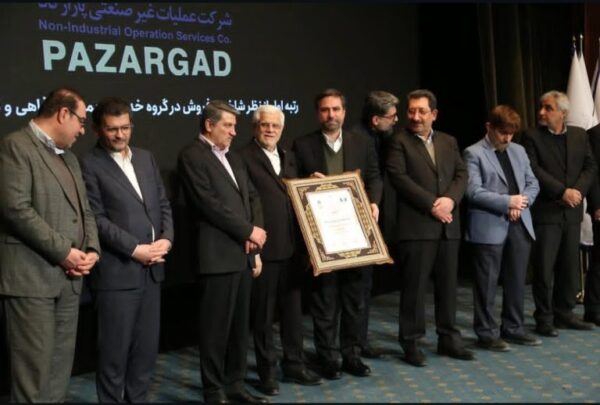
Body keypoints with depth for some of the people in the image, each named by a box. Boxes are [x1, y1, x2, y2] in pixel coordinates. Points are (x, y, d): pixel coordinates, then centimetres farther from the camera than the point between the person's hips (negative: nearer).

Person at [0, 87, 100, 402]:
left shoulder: (69, 157, 20)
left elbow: (84, 210, 20)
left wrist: (91, 249, 1)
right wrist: (63, 252, -16)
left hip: (69, 277, 8)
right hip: (31, 277, -8)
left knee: (61, 366, 11)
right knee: (34, 366, -4)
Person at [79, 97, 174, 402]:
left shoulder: (146, 159, 14)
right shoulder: (89, 165, -7)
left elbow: (163, 204, 14)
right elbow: (96, 218, -13)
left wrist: (166, 239, -3)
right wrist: (135, 249, -15)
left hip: (151, 268, 6)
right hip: (116, 272, -6)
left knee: (147, 347, 12)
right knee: (115, 350, 3)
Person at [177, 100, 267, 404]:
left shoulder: (233, 159, 19)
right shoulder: (191, 156, -7)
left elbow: (252, 197, 16)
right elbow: (209, 204, -16)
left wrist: (256, 232, -3)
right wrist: (248, 232, -12)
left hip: (243, 253, 8)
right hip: (217, 256, -8)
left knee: (240, 326, 13)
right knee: (216, 327, 1)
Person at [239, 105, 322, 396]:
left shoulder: (288, 158, 15)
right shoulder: (244, 158, -9)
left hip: (291, 246, 7)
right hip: (263, 247, -7)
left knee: (293, 308, 15)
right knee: (263, 313, 6)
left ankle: (294, 364, 28)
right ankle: (267, 371, 18)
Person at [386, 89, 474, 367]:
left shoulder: (449, 142, 16)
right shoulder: (399, 141, -1)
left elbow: (461, 174, 8)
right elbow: (399, 177, -12)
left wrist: (450, 199, -12)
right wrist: (431, 204, -16)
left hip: (448, 225, 5)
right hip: (416, 225, -5)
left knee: (447, 284, 11)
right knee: (414, 286, -1)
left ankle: (448, 338, 22)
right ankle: (411, 342, 9)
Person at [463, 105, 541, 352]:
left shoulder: (519, 151, 16)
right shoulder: (474, 154, -4)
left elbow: (533, 184, 15)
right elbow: (474, 192, -14)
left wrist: (522, 203, -5)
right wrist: (508, 201, -16)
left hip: (520, 225, 6)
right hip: (489, 227, -6)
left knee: (517, 281, 12)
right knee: (487, 284, 0)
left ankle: (513, 328, 24)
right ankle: (487, 334, 9)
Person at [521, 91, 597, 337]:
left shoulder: (579, 135, 9)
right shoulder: (532, 137, -4)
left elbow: (590, 166, 6)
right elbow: (534, 170, -12)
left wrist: (578, 190, -11)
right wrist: (562, 192, -18)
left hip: (572, 212, 5)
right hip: (545, 211, -4)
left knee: (570, 266, 10)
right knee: (544, 267, -2)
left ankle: (564, 313, 23)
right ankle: (544, 319, 7)